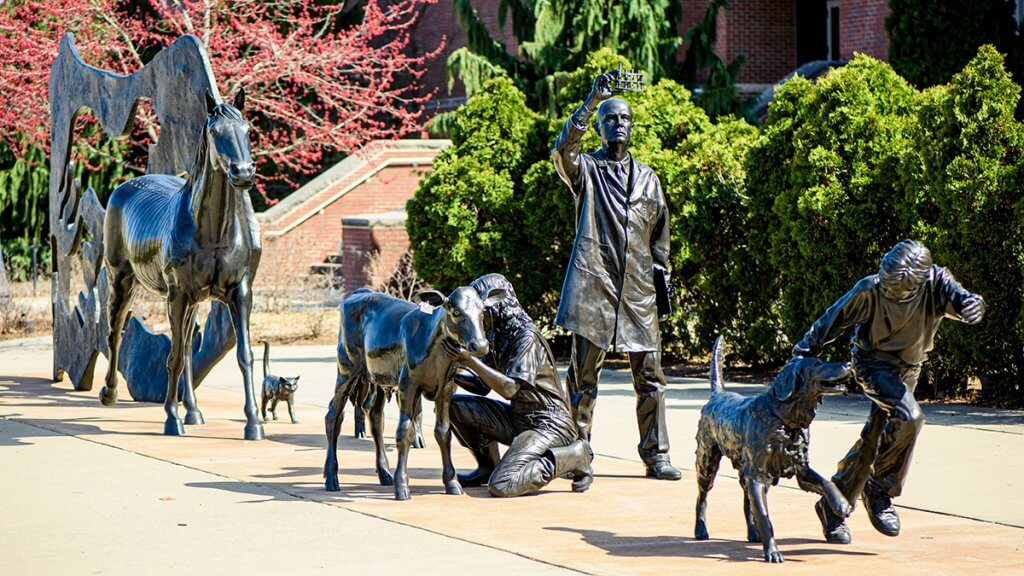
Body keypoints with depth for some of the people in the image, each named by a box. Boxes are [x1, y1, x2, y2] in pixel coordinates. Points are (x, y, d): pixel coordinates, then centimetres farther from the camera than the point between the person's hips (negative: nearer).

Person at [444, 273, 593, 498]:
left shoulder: (526, 337, -17)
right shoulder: (498, 337, 9)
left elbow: (509, 388, -27)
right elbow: (483, 386, 15)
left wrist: (470, 360, -30)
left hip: (548, 426, -9)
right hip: (517, 419, 9)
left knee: (500, 486, -25)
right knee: (456, 405, -1)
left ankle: (574, 456, -7)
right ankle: (488, 467, 14)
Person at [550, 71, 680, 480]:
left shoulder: (647, 178, 19)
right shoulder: (586, 169, 6)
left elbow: (659, 232, 24)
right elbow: (562, 151, -16)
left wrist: (662, 276, 15)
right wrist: (591, 101, -21)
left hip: (637, 292, 3)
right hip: (594, 286, -3)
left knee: (649, 375, 1)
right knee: (584, 376, -2)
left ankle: (656, 456, 6)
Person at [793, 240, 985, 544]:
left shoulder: (936, 282, -20)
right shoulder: (869, 290, -24)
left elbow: (958, 299, -33)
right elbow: (836, 317, -11)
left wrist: (971, 304, -57)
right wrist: (805, 350, -5)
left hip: (908, 369, 4)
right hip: (873, 364, -4)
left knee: (873, 440, 10)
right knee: (908, 417, -27)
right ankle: (879, 491, -12)